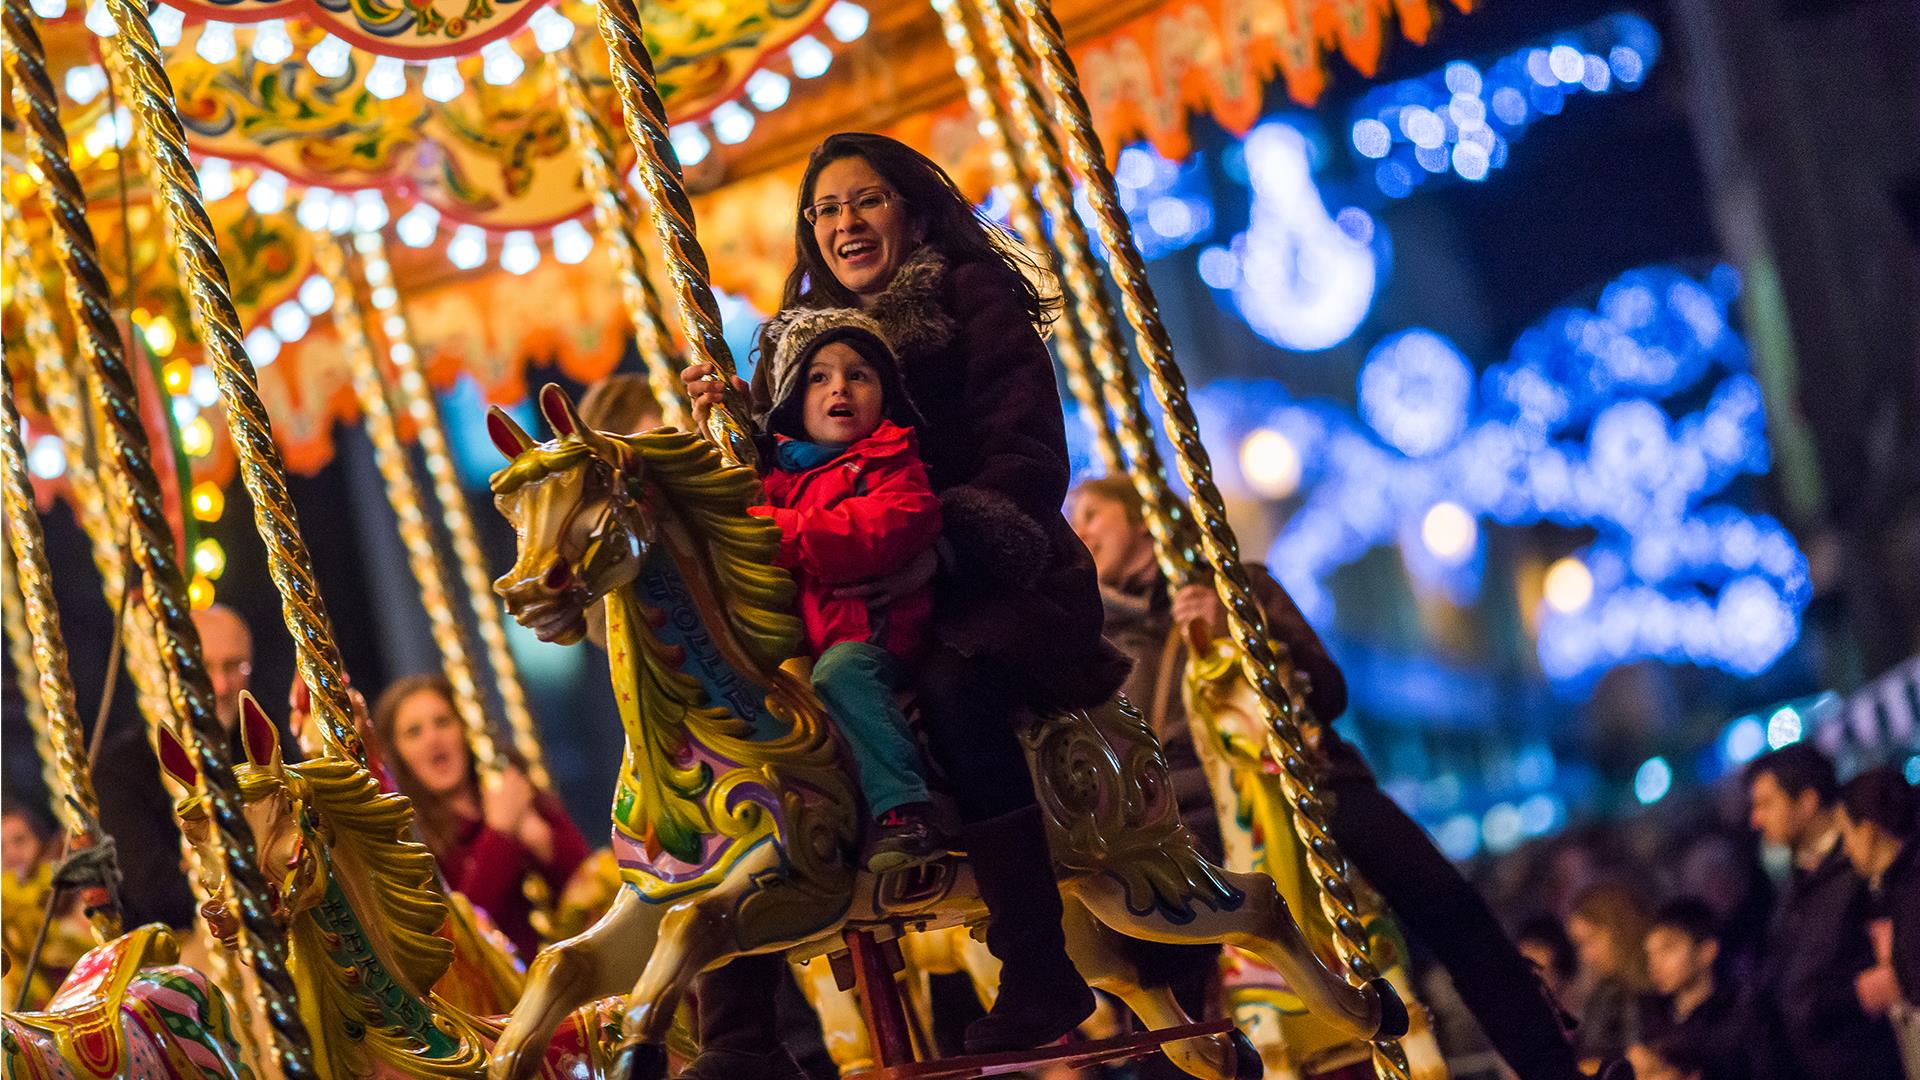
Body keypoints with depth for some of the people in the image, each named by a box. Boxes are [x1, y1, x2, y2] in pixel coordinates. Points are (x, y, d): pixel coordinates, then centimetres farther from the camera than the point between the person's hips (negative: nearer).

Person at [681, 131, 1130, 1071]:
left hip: (994, 580, -5)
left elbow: (1028, 456, -9)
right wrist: (741, 421, -4)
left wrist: (941, 544, -25)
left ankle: (1040, 975, -33)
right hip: (854, 600, 5)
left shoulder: (974, 302, 3)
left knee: (951, 677, -38)